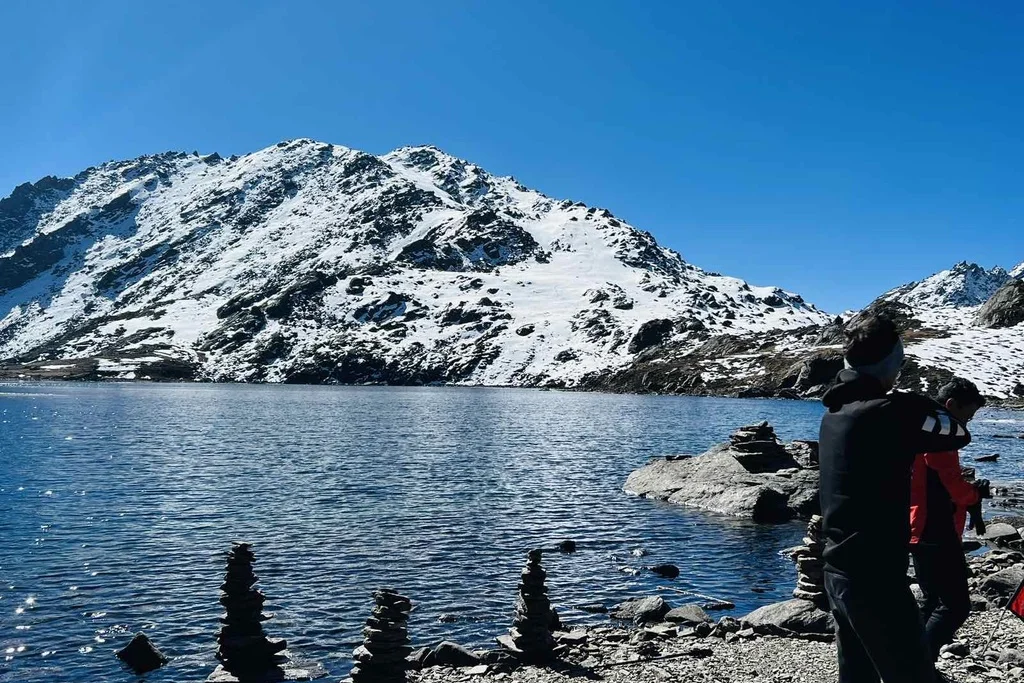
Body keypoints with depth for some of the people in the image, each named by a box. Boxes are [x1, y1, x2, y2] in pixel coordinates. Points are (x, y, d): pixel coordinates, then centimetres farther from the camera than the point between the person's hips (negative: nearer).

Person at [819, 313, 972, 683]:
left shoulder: (833, 412, 7)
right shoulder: (893, 411, -17)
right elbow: (960, 434, -1)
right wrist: (927, 406, 14)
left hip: (837, 572, 8)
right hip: (875, 578, -8)